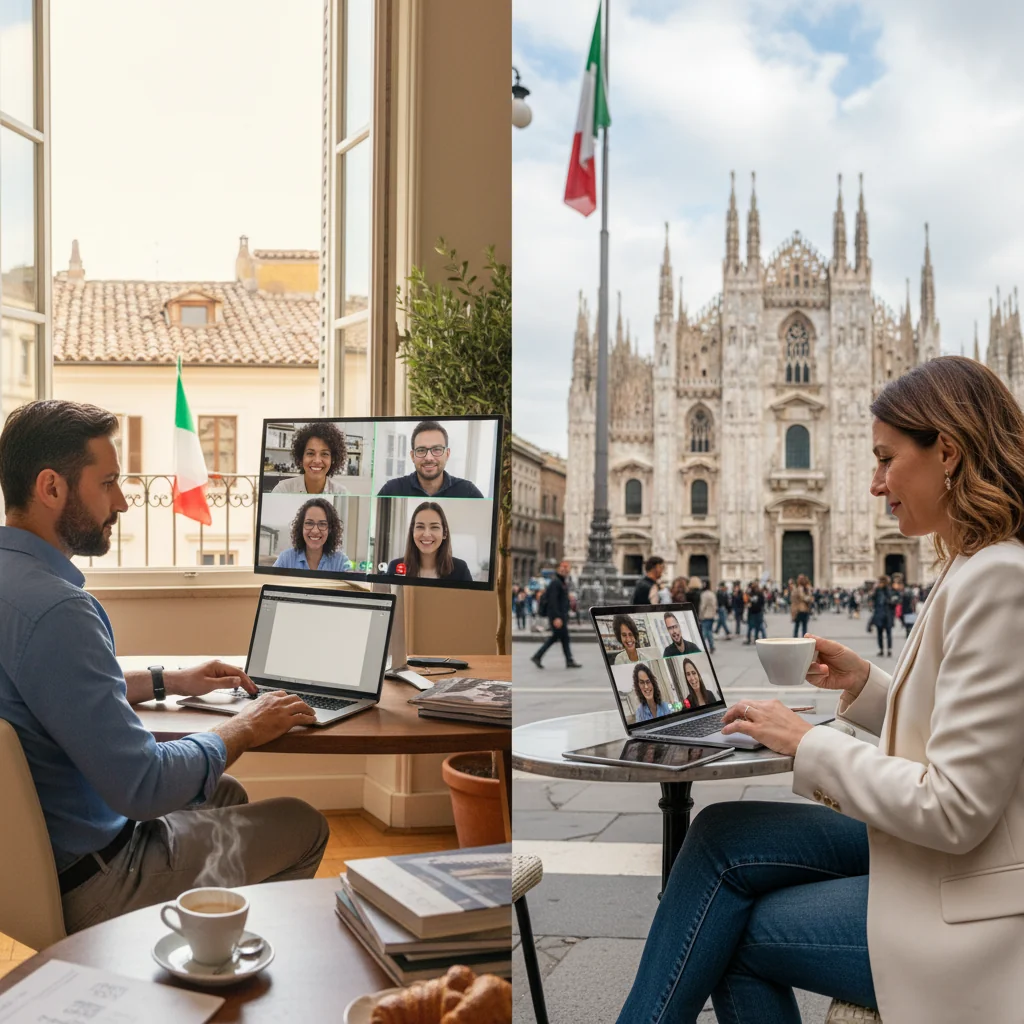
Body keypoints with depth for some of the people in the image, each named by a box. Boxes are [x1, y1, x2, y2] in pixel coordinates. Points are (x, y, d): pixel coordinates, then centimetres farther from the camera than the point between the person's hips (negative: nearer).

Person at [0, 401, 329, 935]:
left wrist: (169, 680, 15)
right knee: (303, 825, 6)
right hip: (84, 881, -10)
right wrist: (242, 730, -14)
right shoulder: (55, 610, -31)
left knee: (224, 794, 28)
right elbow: (141, 786, -31)